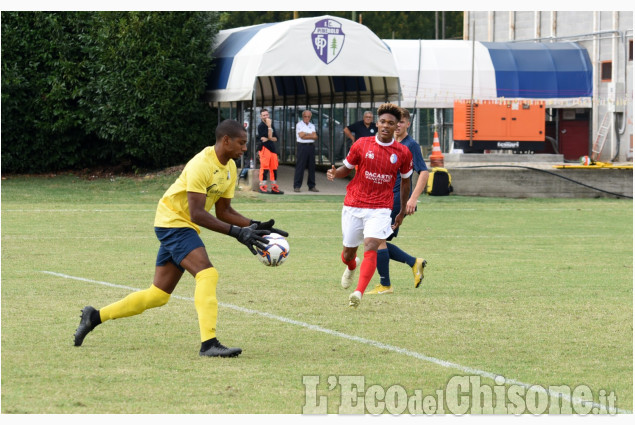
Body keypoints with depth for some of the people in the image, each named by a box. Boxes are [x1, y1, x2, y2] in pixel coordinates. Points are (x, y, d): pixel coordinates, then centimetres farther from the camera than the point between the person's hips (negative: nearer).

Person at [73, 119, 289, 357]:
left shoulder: (229, 168, 6)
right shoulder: (201, 165, -23)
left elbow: (223, 211, 11)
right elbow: (197, 214, -28)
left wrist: (254, 226, -3)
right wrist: (237, 232, -33)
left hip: (184, 228, 10)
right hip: (173, 220, -10)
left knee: (159, 295, 9)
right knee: (207, 274, -25)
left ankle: (95, 316, 20)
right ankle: (208, 343, -31)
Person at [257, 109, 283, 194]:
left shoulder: (271, 125, 17)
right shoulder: (261, 126, -6)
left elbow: (275, 138, 10)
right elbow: (269, 136, -15)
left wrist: (268, 139, -9)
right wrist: (269, 126, -16)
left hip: (272, 148, 7)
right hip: (264, 148, -7)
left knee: (274, 168, 8)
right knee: (265, 167, -12)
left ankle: (274, 187, 13)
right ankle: (262, 186, -9)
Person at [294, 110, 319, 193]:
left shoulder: (312, 126, 16)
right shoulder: (299, 125, 1)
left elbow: (315, 137, 4)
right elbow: (301, 136, -12)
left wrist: (306, 135, -8)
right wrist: (311, 135, -3)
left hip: (311, 146, 5)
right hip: (302, 146, -5)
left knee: (312, 167, 4)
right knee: (300, 167, -7)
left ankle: (311, 186, 10)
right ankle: (297, 186, -6)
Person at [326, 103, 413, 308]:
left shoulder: (403, 153, -1)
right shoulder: (361, 145, -2)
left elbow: (405, 181, 13)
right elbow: (347, 168, 10)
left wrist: (402, 212, 16)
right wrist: (334, 174, -14)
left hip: (380, 208, -1)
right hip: (354, 205, 2)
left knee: (371, 245, -24)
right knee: (348, 253, 10)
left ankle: (359, 293, -29)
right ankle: (351, 267, 49)